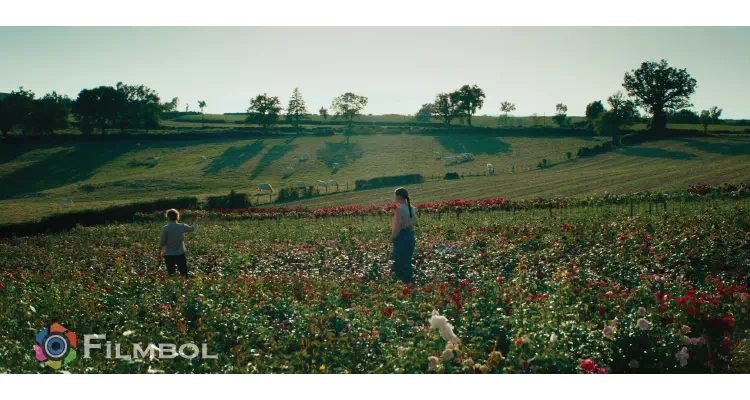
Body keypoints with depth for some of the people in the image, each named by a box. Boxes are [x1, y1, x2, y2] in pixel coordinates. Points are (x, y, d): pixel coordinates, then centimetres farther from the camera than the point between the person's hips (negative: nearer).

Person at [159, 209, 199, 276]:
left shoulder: (166, 228, -13)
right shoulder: (182, 227, -8)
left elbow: (162, 242, -8)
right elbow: (193, 229, 10)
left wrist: (162, 251, 9)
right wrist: (195, 221, 29)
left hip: (169, 255, -1)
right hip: (180, 254, 1)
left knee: (171, 275, 7)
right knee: (184, 275, 7)